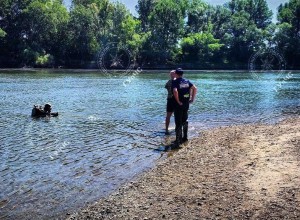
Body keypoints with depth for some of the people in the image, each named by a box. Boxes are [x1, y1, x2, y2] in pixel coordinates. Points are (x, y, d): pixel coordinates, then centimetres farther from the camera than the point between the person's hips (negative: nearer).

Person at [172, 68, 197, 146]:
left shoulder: (175, 82, -11)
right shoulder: (187, 81, 8)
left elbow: (175, 91, -28)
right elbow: (195, 88, 3)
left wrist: (178, 101, -19)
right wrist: (192, 99, 5)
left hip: (179, 104, -6)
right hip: (186, 104, 6)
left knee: (178, 123, -1)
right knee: (185, 121, 20)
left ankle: (178, 140, 1)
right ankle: (185, 137, 29)